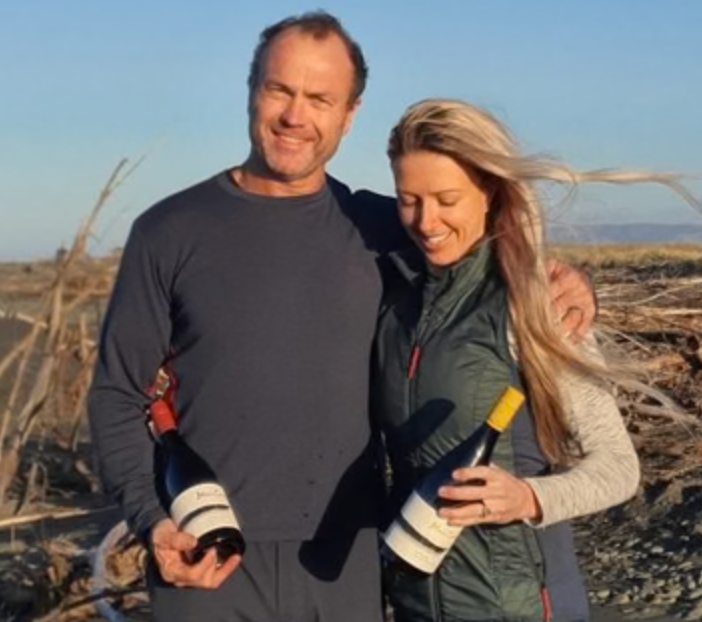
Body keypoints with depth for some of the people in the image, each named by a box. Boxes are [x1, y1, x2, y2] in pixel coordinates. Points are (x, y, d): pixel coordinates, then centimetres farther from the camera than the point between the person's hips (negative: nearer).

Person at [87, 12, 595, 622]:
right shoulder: (169, 232, -2)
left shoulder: (380, 230, 3)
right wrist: (153, 519, -12)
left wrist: (561, 281, -6)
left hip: (344, 561, 2)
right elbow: (118, 395, 1)